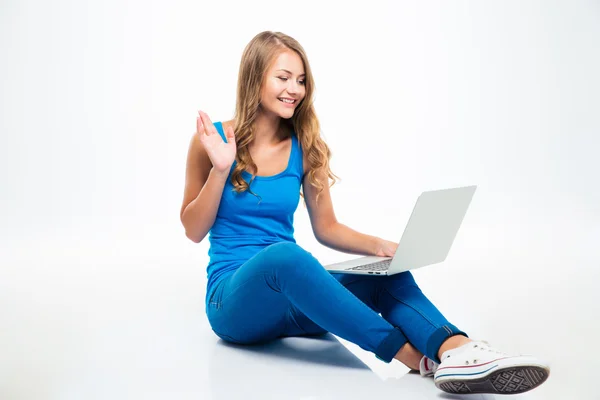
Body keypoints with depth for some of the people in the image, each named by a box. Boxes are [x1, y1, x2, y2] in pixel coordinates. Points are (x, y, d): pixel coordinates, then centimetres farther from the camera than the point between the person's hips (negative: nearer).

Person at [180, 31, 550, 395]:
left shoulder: (305, 148, 4)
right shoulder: (214, 139, -5)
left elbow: (327, 228, 9)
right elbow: (194, 231, -2)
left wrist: (380, 246, -9)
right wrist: (220, 170, -16)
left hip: (291, 302, 4)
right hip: (234, 297, -3)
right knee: (284, 254, -38)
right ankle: (415, 356, -36)